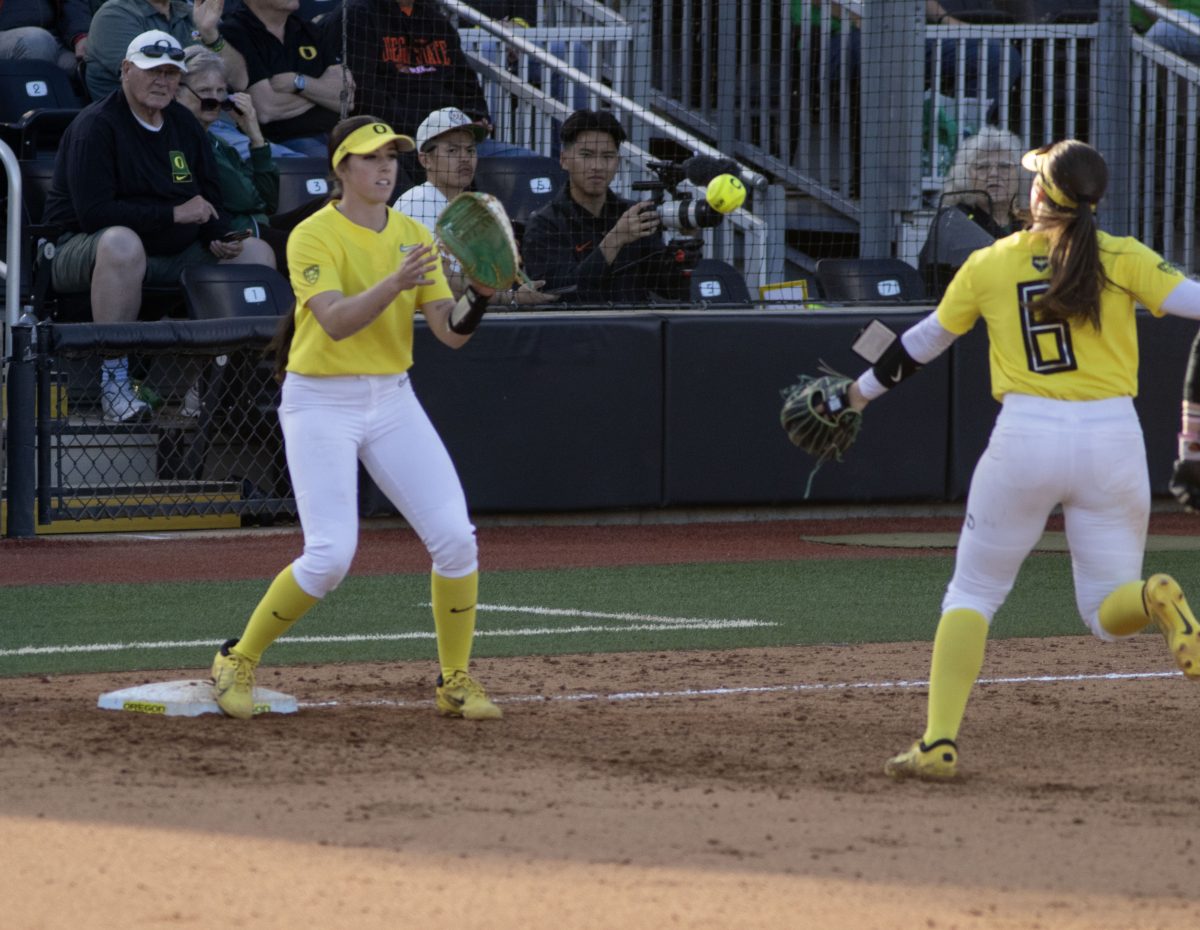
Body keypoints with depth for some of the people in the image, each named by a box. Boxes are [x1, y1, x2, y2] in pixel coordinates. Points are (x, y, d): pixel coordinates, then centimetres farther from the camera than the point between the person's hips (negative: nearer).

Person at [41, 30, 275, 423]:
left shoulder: (183, 124, 13)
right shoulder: (96, 125, -12)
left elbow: (208, 201, 18)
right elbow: (93, 212, -22)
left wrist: (219, 239, -7)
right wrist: (174, 214, -20)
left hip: (173, 257, 7)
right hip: (81, 250, -7)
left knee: (256, 253, -5)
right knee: (122, 242, -42)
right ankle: (113, 380, -38)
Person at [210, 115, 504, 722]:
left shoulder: (412, 237, 6)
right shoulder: (314, 236, -10)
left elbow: (450, 333, 0)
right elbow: (336, 321, -25)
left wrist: (477, 295, -20)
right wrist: (396, 282, -39)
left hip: (392, 400, 5)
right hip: (321, 404, -5)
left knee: (455, 538, -8)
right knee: (330, 556, -15)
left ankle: (455, 683, 7)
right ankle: (239, 661, 6)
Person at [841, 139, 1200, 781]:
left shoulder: (990, 265, 5)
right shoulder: (1123, 261, 1)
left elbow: (925, 339, 16)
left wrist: (862, 390, 30)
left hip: (1025, 439, 0)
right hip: (1113, 440, 0)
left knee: (971, 594, 15)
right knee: (1107, 615, 11)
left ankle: (939, 743, -1)